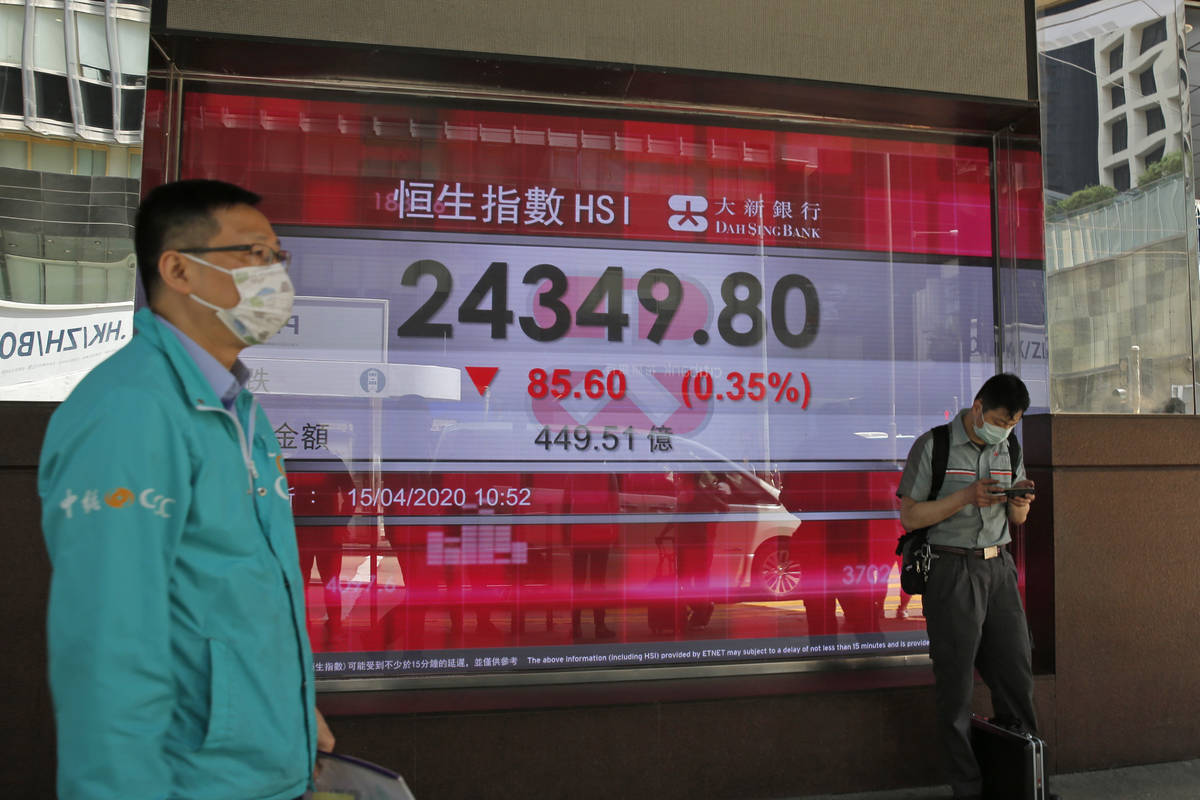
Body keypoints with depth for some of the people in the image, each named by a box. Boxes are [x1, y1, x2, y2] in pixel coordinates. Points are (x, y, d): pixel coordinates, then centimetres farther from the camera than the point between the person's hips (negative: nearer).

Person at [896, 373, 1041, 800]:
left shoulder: (1007, 450, 9)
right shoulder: (933, 446, -9)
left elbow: (1016, 519, 17)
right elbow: (910, 517, -10)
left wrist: (1020, 504, -7)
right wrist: (967, 497, -21)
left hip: (999, 568, 6)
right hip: (951, 571, -5)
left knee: (1016, 674, 9)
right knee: (956, 682, 1)